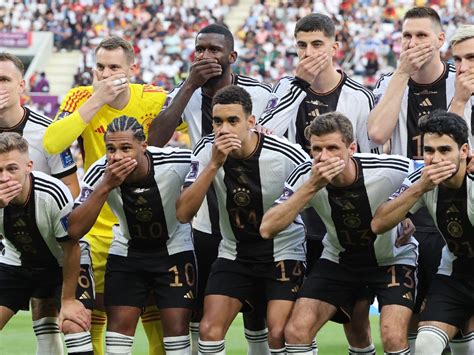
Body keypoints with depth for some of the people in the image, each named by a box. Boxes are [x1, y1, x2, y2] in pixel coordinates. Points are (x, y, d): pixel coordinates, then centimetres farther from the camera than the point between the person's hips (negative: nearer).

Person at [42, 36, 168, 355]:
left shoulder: (154, 100, -6)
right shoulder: (81, 98, -7)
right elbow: (51, 144, -23)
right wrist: (95, 101, -24)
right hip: (96, 230, 0)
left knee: (160, 321, 1)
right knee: (89, 322, 2)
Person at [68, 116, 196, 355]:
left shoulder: (175, 162, -29)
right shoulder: (100, 173, -23)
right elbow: (74, 230, -30)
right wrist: (105, 186, -39)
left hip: (174, 248, -1)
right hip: (126, 252, 2)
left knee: (176, 325, -7)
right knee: (119, 324, -5)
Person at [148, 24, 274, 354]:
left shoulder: (260, 95, -11)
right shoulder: (187, 94, -3)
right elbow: (156, 140, -20)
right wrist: (190, 85, -23)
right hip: (204, 222, 3)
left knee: (255, 309, 4)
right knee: (199, 310, 8)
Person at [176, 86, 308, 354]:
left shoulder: (287, 155, -21)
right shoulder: (207, 151, -12)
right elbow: (183, 213, -19)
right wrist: (214, 164, -28)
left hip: (283, 252, -3)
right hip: (234, 253, 3)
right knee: (209, 330, -10)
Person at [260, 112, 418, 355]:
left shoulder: (393, 170, -28)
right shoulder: (305, 177, -22)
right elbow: (267, 229, -33)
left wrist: (409, 220, -13)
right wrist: (312, 186, -40)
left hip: (392, 259, -2)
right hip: (338, 260, 2)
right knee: (296, 332, -11)